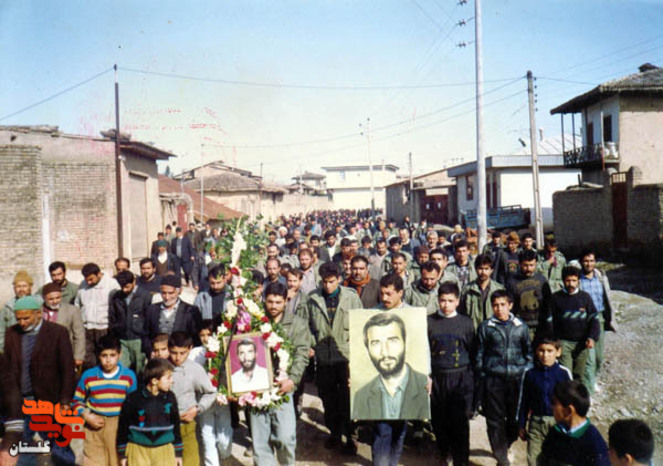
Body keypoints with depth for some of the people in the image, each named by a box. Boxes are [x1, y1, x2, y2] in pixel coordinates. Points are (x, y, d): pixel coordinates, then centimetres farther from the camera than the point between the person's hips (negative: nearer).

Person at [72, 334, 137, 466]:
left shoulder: (129, 376, -2)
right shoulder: (88, 376, -2)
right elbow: (76, 401, 7)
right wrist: (86, 416, -8)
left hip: (119, 426, 0)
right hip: (95, 426, 0)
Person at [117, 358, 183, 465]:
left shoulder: (170, 398, 0)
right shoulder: (133, 399, -10)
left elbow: (176, 426, 9)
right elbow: (123, 427, -1)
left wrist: (178, 453, 11)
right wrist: (122, 454, 3)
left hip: (164, 450, 2)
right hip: (138, 451, -2)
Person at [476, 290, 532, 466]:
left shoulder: (521, 326, 7)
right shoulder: (485, 327, 2)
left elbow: (528, 352, 17)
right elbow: (480, 354, 7)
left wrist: (526, 372, 9)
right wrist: (482, 375, 3)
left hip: (517, 379, 2)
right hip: (493, 380, -1)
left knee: (515, 419, 8)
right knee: (495, 420, 1)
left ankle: (505, 446, 35)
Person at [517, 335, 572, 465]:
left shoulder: (564, 373, -7)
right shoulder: (529, 374, -3)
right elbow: (523, 401, 6)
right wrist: (521, 426, 9)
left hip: (558, 421, -1)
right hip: (536, 422, 1)